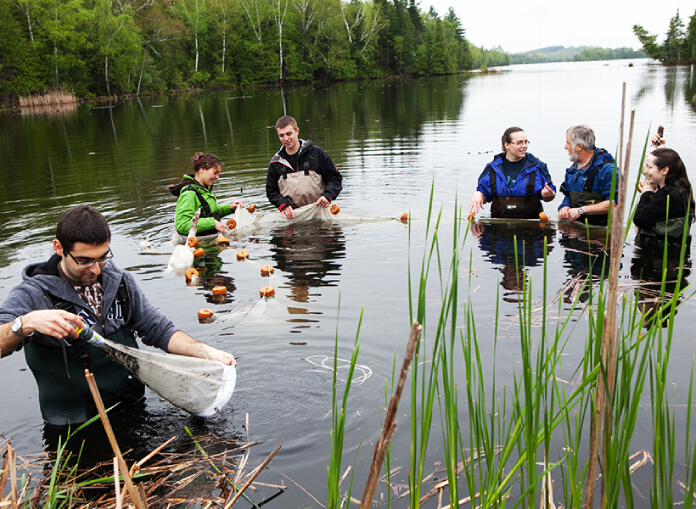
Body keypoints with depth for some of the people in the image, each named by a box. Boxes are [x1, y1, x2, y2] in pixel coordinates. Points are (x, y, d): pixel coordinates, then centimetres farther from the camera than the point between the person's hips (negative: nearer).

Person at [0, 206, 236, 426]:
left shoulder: (119, 282, 7)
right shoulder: (32, 295, -8)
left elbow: (159, 331, 12)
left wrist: (204, 351, -3)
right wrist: (26, 323, -40)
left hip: (132, 408, 4)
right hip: (73, 426, -4)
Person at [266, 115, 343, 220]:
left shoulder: (316, 153, 5)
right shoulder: (276, 163, 12)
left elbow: (335, 178, 9)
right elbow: (271, 191, 17)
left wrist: (327, 195, -10)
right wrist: (282, 205, -3)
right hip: (291, 215, 2)